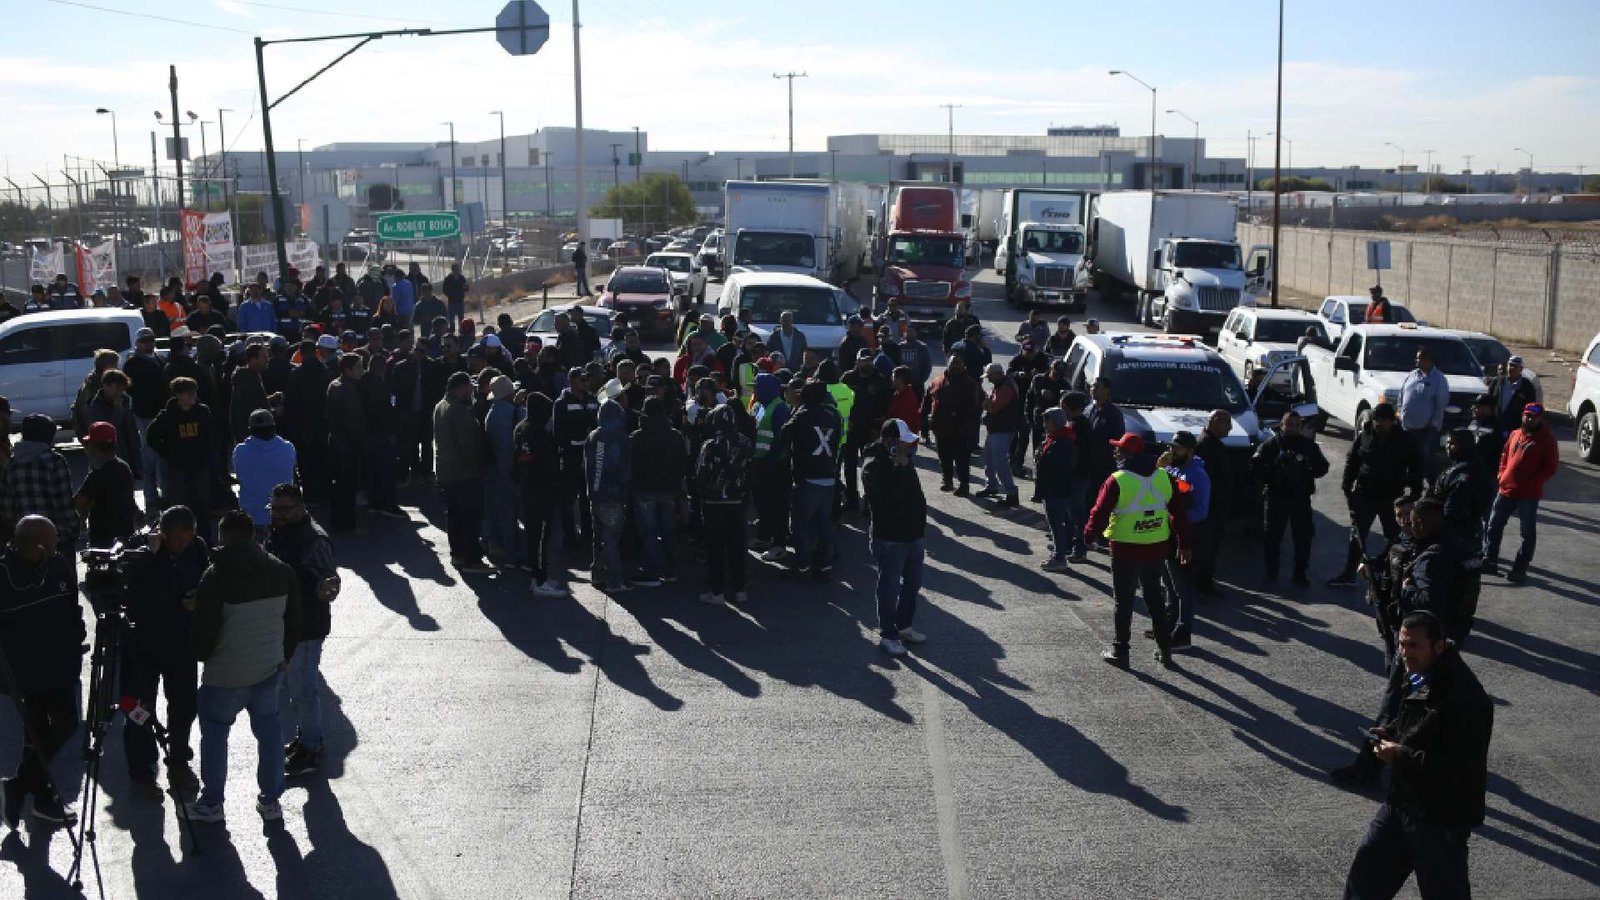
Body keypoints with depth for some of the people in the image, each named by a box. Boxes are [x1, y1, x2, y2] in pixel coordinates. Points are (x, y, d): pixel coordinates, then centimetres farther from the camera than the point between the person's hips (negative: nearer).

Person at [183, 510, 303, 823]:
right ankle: (270, 800, 23)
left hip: (225, 673, -4)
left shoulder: (216, 575, -17)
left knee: (214, 733, 13)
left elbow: (203, 628, -13)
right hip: (270, 668, 4)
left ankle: (211, 803, 20)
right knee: (268, 731, 16)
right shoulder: (282, 572, -2)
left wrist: (202, 656, 8)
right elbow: (294, 621, 7)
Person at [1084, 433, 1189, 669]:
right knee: (1155, 598, 19)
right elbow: (1179, 513, 5)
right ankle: (1164, 649, 23)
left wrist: (1088, 534, 6)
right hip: (1156, 550, 4)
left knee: (1124, 601, 7)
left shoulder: (1117, 481, -15)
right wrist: (1183, 544, 13)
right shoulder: (1164, 477, 1)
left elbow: (1100, 514, -12)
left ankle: (1120, 651, 13)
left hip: (1125, 551, -4)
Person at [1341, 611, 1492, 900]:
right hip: (1400, 800, 8)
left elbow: (1464, 769, -29)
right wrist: (1386, 731, -3)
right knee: (1365, 874, 17)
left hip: (1442, 816, -8)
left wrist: (1403, 758, -28)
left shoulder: (1467, 699, -27)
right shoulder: (1408, 675, 1)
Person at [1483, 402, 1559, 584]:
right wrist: (1502, 473, 6)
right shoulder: (1515, 434, 9)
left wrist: (1533, 482, -17)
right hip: (1506, 490, 5)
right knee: (1494, 526, 9)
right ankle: (1489, 561, 20)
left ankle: (1519, 569, 11)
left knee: (1528, 533, 5)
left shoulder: (1547, 439, -6)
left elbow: (1551, 466, -9)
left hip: (1529, 494, -5)